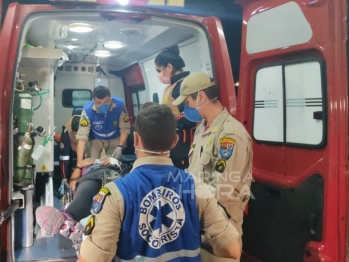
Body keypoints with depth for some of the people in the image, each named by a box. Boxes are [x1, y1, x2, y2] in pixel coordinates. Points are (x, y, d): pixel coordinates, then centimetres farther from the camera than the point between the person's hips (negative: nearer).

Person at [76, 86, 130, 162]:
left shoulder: (119, 105, -31)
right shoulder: (88, 110, -33)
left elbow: (125, 128, -20)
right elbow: (82, 137, -35)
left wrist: (120, 147, -35)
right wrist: (80, 162, -45)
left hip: (115, 139, 1)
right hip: (96, 140, -1)